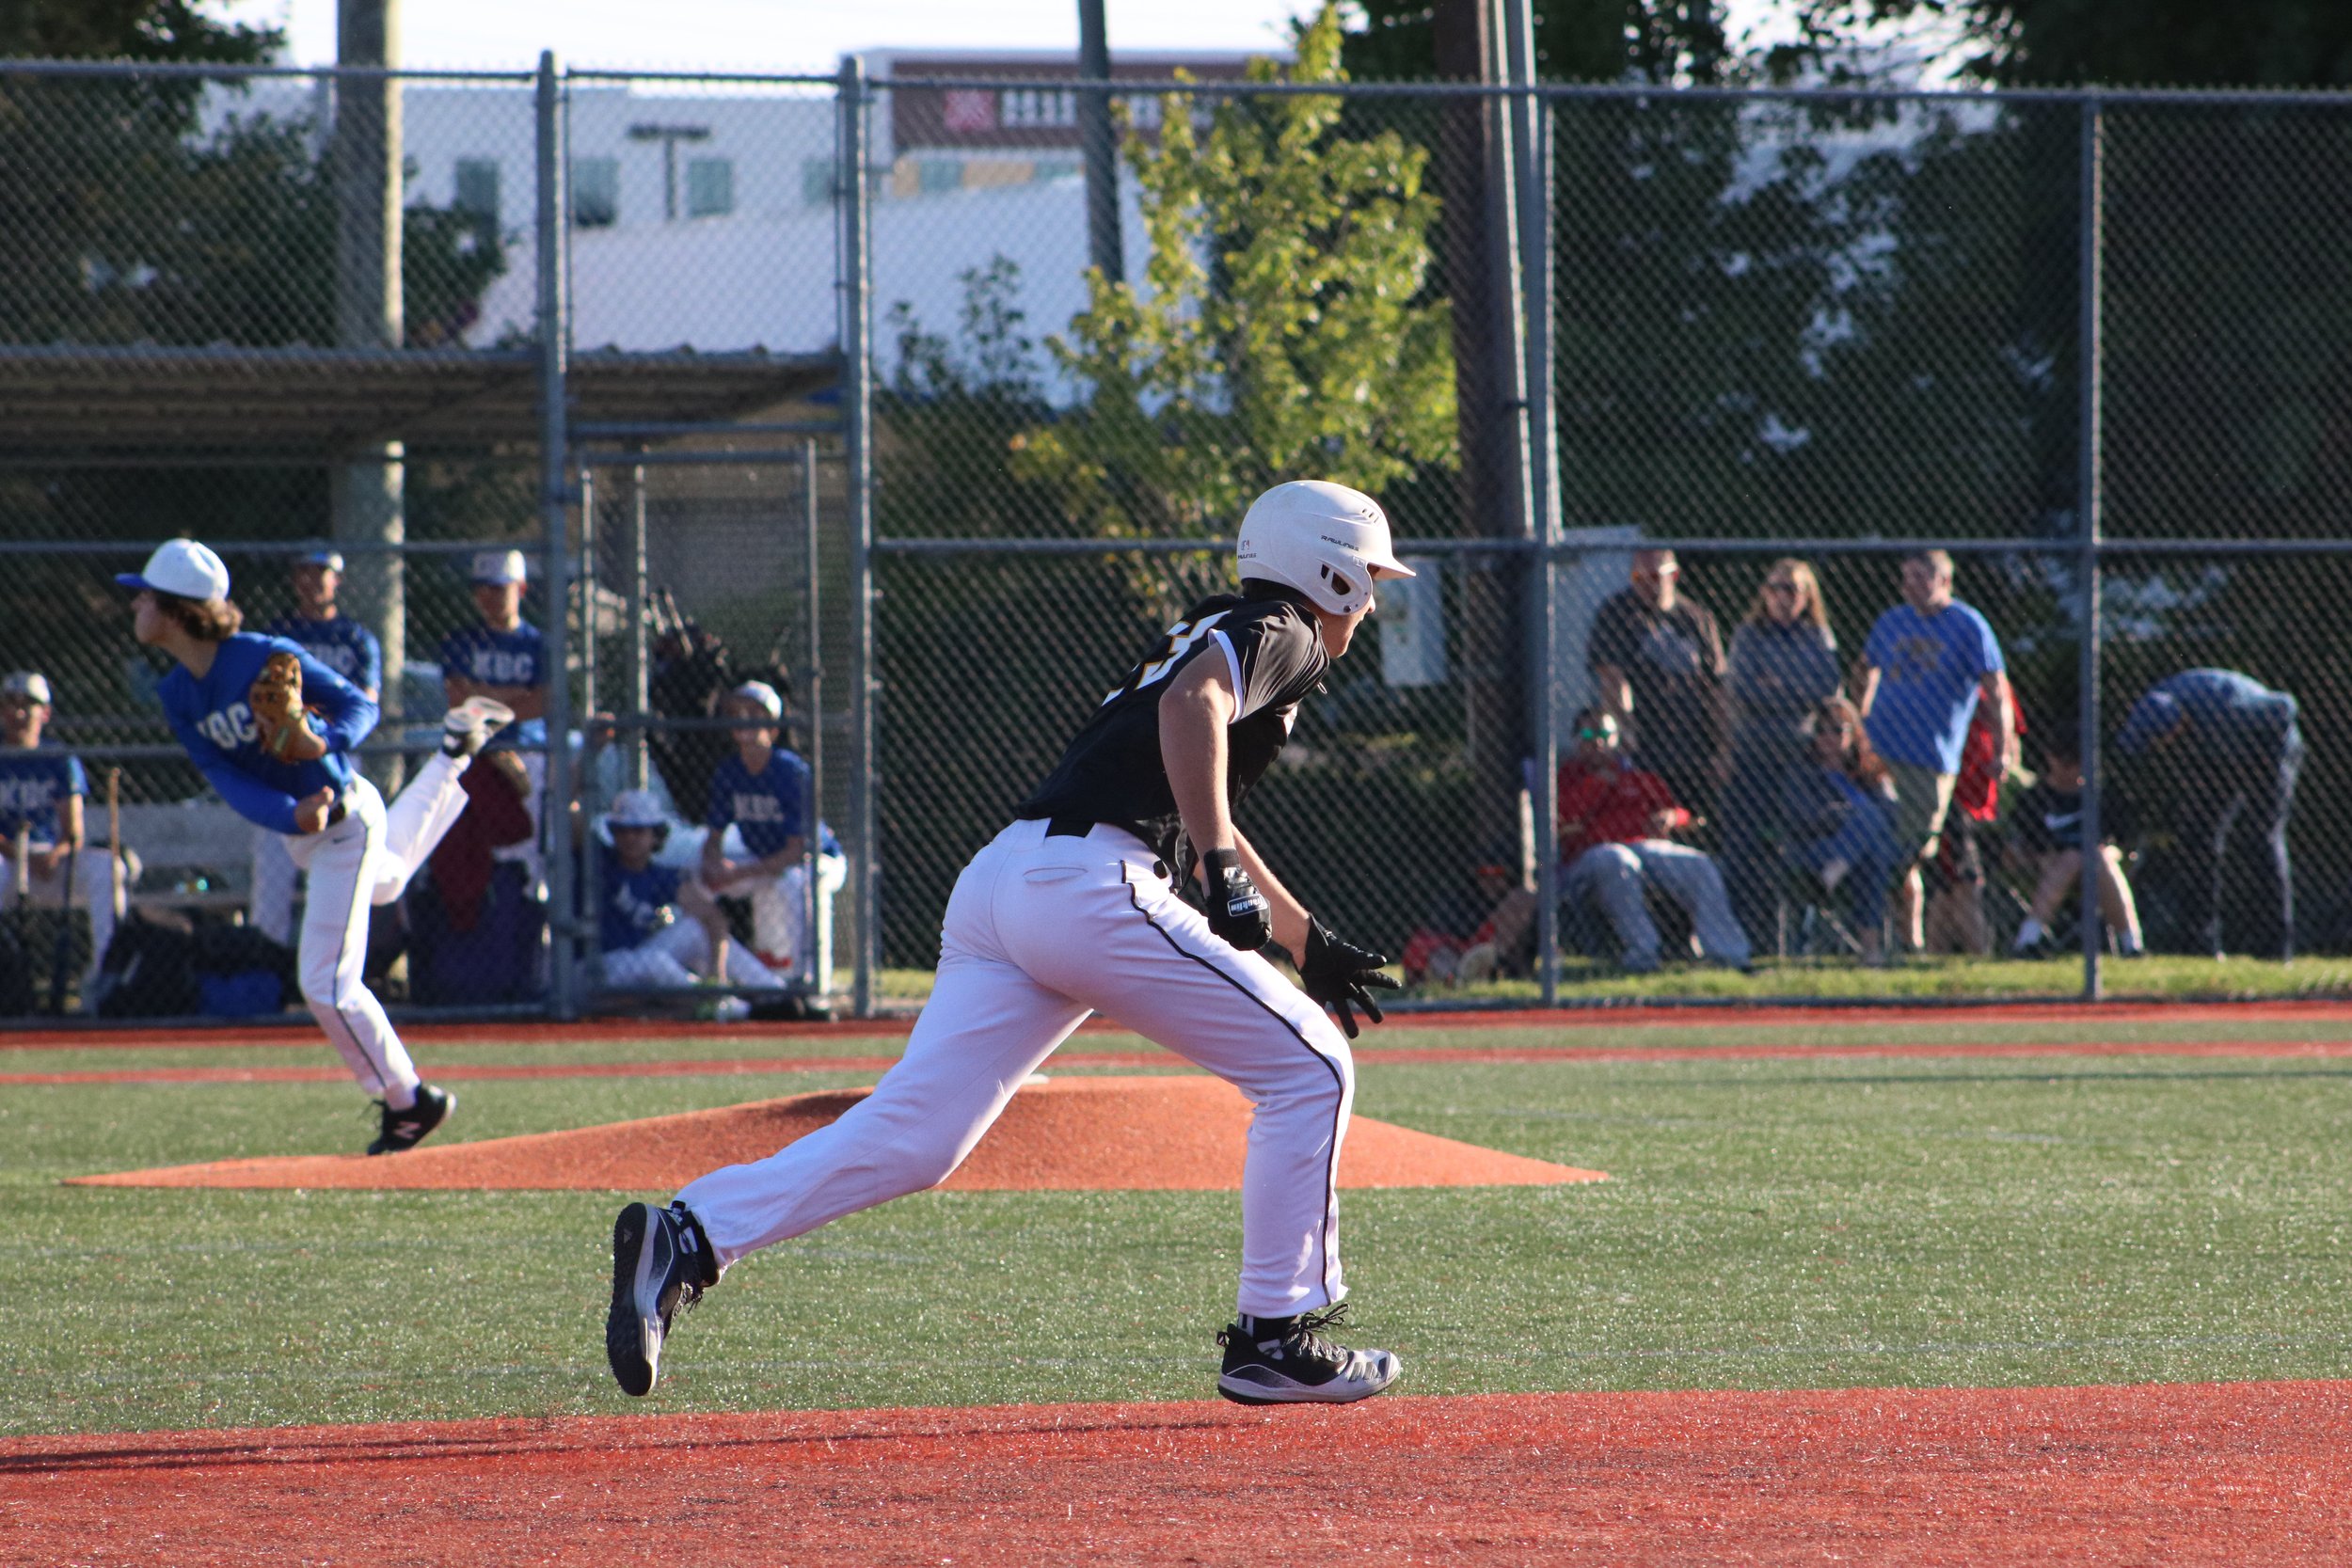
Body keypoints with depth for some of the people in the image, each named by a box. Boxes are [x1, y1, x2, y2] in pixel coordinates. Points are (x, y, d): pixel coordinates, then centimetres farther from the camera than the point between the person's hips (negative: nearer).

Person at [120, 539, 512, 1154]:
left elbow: (358, 705, -17)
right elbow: (225, 779, -16)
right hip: (298, 829, 8)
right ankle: (456, 751, 55)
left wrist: (326, 744, -39)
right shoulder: (175, 694, -9)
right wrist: (292, 816, -34)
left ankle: (409, 1100, 8)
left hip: (346, 815, -8)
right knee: (385, 878, 38)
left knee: (327, 983, -10)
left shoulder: (265, 658, -28)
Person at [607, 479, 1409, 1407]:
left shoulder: (1211, 632, 33)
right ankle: (1275, 1339, 3)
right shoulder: (1280, 634, 5)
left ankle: (687, 1238, -17)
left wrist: (1306, 942, 47)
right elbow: (1191, 705, -18)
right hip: (1090, 883, -8)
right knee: (1307, 1070, 3)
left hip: (993, 884, 8)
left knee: (911, 1138, -2)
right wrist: (1225, 875, -21)